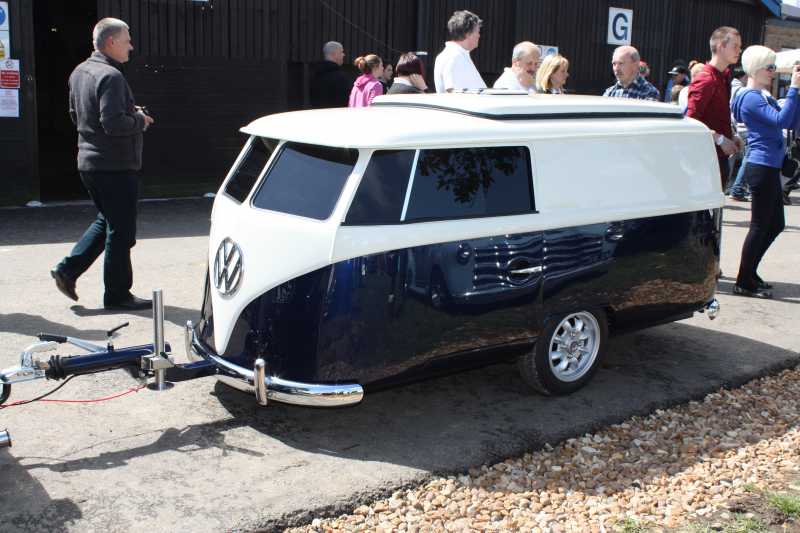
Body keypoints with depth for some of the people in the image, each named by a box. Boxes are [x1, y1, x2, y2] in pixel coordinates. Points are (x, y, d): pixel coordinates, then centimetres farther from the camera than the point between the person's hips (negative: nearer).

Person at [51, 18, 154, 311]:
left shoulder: (79, 72, 12)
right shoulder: (110, 76, -18)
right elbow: (114, 124, -27)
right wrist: (139, 120, -7)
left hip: (88, 161, 9)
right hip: (115, 166, -9)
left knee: (106, 221, 23)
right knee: (120, 231, 2)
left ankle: (68, 269, 18)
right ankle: (117, 295, 11)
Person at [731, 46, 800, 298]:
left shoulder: (764, 96, 17)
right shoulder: (751, 98, -13)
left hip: (769, 168, 10)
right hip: (762, 167, -10)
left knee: (775, 224, 15)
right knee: (760, 226, -3)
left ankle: (750, 273, 25)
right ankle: (744, 283, 5)